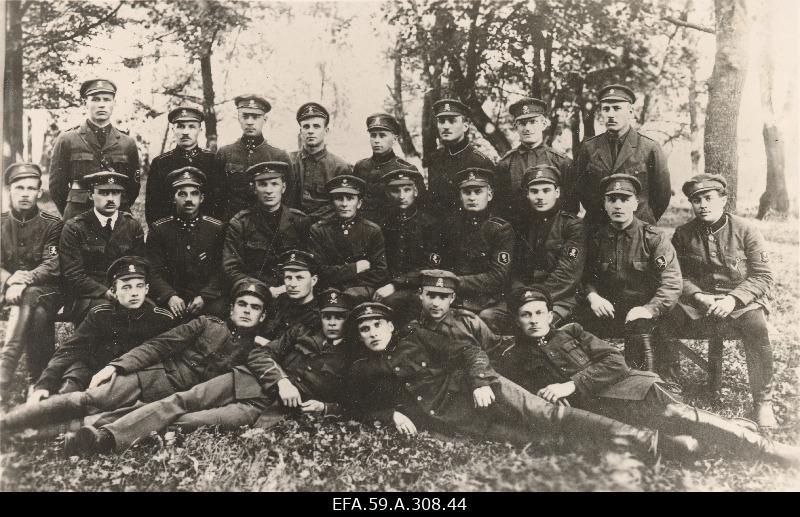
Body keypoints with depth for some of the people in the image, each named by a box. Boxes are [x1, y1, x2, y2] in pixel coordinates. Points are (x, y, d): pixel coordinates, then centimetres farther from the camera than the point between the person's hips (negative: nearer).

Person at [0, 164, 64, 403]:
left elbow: (52, 267, -12)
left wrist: (25, 281, -29)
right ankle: (39, 378, -25)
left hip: (45, 291, -2)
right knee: (36, 314, -31)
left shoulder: (53, 225, -1)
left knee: (27, 298, -35)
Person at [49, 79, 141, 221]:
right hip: (77, 217, -1)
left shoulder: (128, 143, 8)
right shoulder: (66, 140, 4)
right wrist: (72, 215, 7)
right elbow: (56, 185, 7)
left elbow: (133, 187, 14)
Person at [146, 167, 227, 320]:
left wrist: (204, 297, -16)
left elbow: (221, 271, 1)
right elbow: (154, 271, 0)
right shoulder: (158, 229, 7)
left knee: (217, 310, -31)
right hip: (171, 297, 0)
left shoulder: (217, 228, 7)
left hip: (208, 297, 0)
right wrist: (170, 297, -19)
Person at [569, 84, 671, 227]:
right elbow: (575, 189, 12)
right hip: (594, 230, 1)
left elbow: (663, 194, 5)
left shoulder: (650, 148, -1)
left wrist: (646, 222, 7)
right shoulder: (588, 147, 4)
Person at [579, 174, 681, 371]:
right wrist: (592, 296, -9)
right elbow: (587, 276, 14)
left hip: (642, 311, -3)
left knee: (639, 327, -35)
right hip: (607, 309, 3)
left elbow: (672, 282, -10)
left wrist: (650, 309, -25)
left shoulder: (653, 238, -3)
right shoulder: (597, 239, 9)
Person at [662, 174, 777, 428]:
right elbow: (679, 275, 5)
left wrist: (733, 299, -19)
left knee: (756, 326, -34)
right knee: (661, 318, -26)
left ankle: (763, 402, -17)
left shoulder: (745, 230, -2)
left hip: (741, 299, -2)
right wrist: (698, 296, -16)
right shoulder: (683, 234, 5)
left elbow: (763, 276, -4)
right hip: (697, 299, 2)